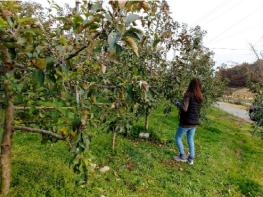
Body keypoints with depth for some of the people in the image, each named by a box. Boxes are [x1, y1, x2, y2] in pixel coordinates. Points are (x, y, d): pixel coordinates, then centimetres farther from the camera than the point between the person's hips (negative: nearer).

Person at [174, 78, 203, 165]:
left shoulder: (189, 94, -19)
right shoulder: (200, 97, 2)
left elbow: (184, 108, -27)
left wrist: (178, 104, -9)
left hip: (186, 122, -6)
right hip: (195, 122, 7)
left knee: (178, 137, 14)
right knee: (190, 139, 21)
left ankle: (182, 156, 17)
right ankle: (191, 159, 27)